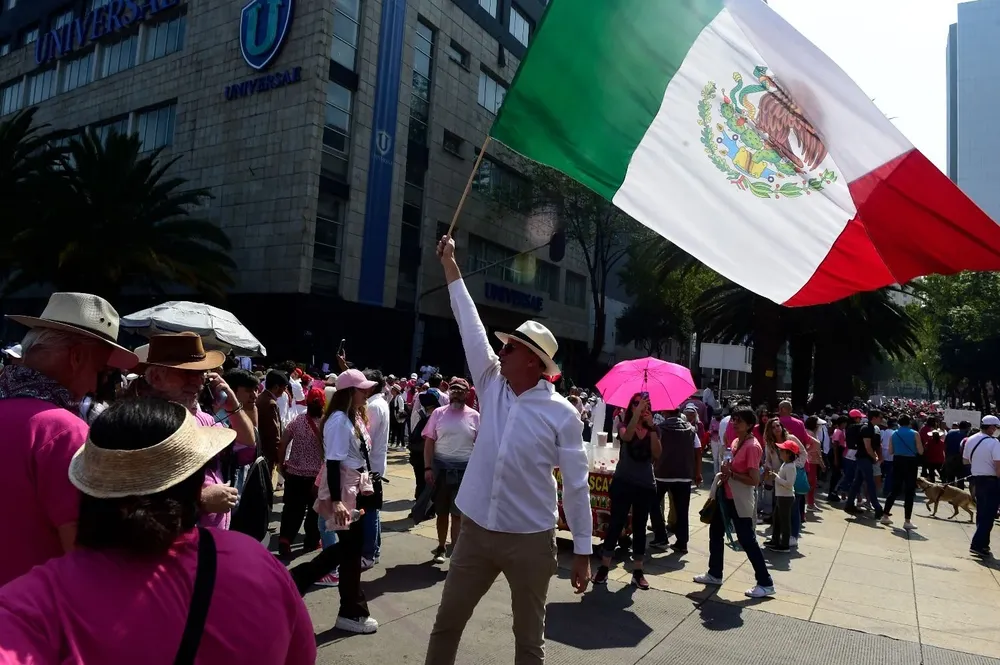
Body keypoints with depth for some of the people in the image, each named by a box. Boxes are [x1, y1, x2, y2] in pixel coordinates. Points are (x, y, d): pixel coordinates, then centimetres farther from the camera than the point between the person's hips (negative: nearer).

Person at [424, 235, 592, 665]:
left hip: (531, 540, -4)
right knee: (446, 624, 16)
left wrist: (583, 551, -6)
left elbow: (576, 485, -7)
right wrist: (450, 266, 8)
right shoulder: (492, 385, 1)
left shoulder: (562, 414, -10)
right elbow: (470, 324, 4)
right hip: (476, 532, 4)